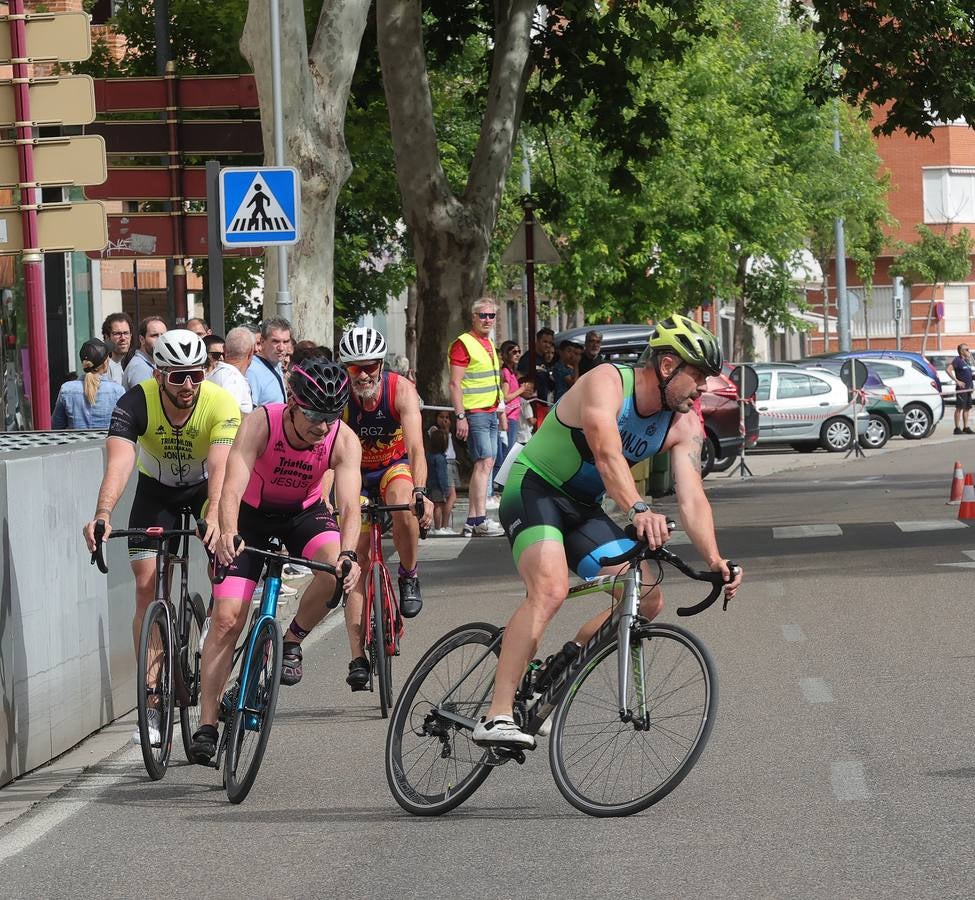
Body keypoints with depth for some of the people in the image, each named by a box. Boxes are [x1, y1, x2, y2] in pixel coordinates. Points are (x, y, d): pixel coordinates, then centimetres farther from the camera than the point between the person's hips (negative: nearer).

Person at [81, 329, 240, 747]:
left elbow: (221, 467, -42)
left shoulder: (220, 404, -29)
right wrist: (102, 515, -58)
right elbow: (118, 463, -41)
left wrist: (215, 516, -60)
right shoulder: (136, 403, -28)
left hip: (207, 489, 0)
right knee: (147, 585, -10)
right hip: (157, 492, 0)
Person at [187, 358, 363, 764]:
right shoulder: (260, 424, -30)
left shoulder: (344, 441, -24)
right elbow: (232, 488, -40)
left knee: (336, 568, -31)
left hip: (305, 512, 1)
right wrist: (227, 533, -59)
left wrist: (348, 553, -52)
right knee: (226, 618, -11)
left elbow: (349, 505, -32)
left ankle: (292, 641, -5)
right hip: (252, 515, -1)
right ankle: (206, 725, -6)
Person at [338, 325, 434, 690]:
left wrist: (420, 492, -50)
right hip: (357, 476, 1)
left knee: (404, 507, -36)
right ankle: (358, 658, -7)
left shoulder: (401, 390, -24)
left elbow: (415, 447, -33)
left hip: (395, 468, -1)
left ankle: (409, 576, -8)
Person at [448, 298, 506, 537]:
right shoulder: (463, 344, -9)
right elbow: (455, 384, -14)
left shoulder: (489, 344, 19)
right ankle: (481, 520, -19)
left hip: (491, 413, 9)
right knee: (485, 463, -16)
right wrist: (460, 416, -20)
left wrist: (502, 412, 24)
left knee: (483, 466, 7)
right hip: (474, 414, -9)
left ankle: (472, 521, 9)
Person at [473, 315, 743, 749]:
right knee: (550, 590, -31)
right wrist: (638, 510, -55)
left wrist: (714, 559, -28)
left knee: (648, 601, -4)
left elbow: (692, 499, -11)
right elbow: (607, 454, -39)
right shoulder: (606, 383, -22)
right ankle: (496, 718, -36)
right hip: (533, 489, -8)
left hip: (584, 509, 8)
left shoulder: (684, 426, -2)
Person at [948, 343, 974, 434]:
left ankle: (966, 428, 15)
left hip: (968, 388, 9)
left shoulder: (967, 360, 16)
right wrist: (957, 381, -20)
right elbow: (948, 369, -19)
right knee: (959, 408, -7)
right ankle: (957, 428, -6)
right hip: (961, 388, -9)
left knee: (967, 408, 10)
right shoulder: (957, 360, -9)